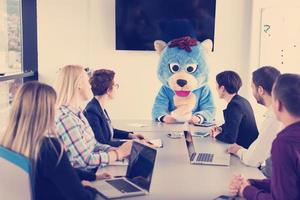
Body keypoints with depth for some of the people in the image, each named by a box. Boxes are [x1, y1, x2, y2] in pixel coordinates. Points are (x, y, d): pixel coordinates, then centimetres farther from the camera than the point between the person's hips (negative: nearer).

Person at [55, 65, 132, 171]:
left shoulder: (77, 112, 8)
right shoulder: (66, 118, -22)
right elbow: (86, 160, -22)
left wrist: (118, 149, -4)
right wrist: (120, 152, -12)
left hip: (93, 171, 8)